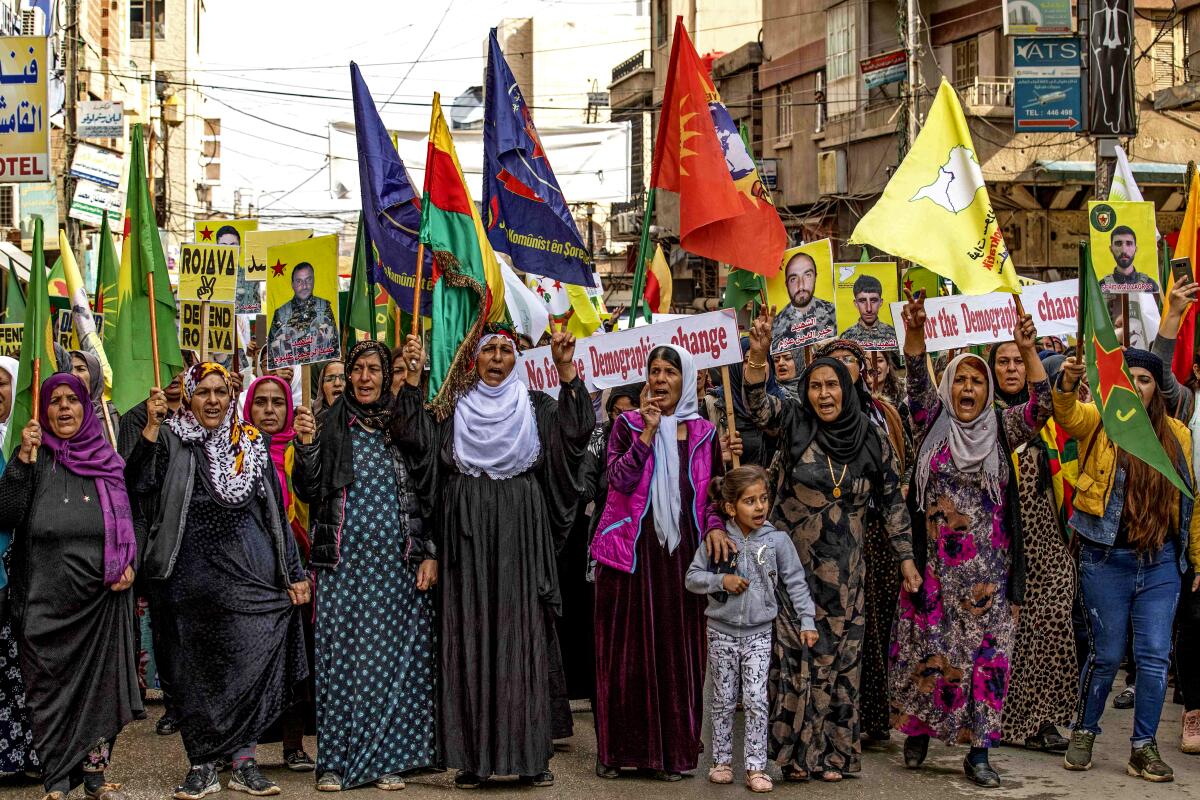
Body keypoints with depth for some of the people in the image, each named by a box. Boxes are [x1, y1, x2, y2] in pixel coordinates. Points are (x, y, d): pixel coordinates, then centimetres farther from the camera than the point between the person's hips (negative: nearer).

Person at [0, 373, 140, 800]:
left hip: (103, 595, 2)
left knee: (102, 683, 5)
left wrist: (129, 563, 0)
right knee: (52, 688, 2)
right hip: (47, 599, -2)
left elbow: (129, 516, 16)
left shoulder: (107, 459, 10)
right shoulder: (36, 458, 3)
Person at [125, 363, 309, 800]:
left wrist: (293, 574, 10)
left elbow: (276, 513, 13)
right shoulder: (171, 440, 5)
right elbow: (139, 484, -13)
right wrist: (151, 426, -18)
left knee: (252, 661, -5)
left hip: (249, 568, 1)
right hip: (191, 574, -1)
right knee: (194, 669, 3)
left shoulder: (252, 444, 11)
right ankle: (202, 765, 11)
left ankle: (243, 759, 5)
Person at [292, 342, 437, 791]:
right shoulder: (331, 426, 6)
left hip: (397, 561, 1)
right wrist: (307, 446, -12)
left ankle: (387, 761, 9)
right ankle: (335, 761, 4)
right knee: (340, 655, -2)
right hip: (344, 561, 0)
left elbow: (429, 492, 7)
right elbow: (309, 492, 3)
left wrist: (430, 553, 0)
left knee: (394, 656, 1)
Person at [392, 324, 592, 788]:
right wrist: (414, 378, -12)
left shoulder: (536, 408, 11)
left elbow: (577, 429, -6)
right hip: (468, 536, 0)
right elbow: (412, 438, -4)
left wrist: (567, 369, -17)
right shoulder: (454, 411, 12)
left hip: (520, 536, 0)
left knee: (521, 636, -1)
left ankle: (529, 754, 3)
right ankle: (472, 756, 3)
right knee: (470, 640, -1)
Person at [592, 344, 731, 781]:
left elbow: (714, 491, 10)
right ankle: (618, 748, 8)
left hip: (682, 550, 2)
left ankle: (672, 748, 10)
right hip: (632, 549, -1)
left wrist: (715, 526, -8)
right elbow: (619, 480, -10)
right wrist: (647, 433, -16)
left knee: (677, 647, 3)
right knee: (627, 648, 1)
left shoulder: (702, 432, 9)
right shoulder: (628, 424, 3)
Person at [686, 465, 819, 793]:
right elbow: (692, 577, -2)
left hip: (759, 633, 0)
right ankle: (722, 761, 21)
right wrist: (721, 580, -18)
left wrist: (806, 622, -2)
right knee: (724, 700, 9)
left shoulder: (777, 540, -6)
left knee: (756, 700, -4)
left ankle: (756, 767, 4)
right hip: (722, 631, 0)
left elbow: (795, 582, 0)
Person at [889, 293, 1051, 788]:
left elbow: (1041, 406, -9)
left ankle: (978, 752, 7)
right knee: (925, 648, 5)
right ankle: (917, 730, 23)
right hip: (933, 564, 0)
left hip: (987, 569, 0)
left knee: (985, 653, 0)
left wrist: (1028, 350, -21)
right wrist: (914, 331, -24)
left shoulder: (1001, 429, 5)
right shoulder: (932, 425, 5)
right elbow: (917, 383, -9)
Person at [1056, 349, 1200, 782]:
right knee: (1107, 654, 6)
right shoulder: (1097, 421, -2)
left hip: (1161, 561, 2)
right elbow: (1067, 414, -25)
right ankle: (1084, 733, 27)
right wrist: (1067, 384, -47)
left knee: (1155, 656, 1)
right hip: (1106, 559, -2)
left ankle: (1143, 748, 14)